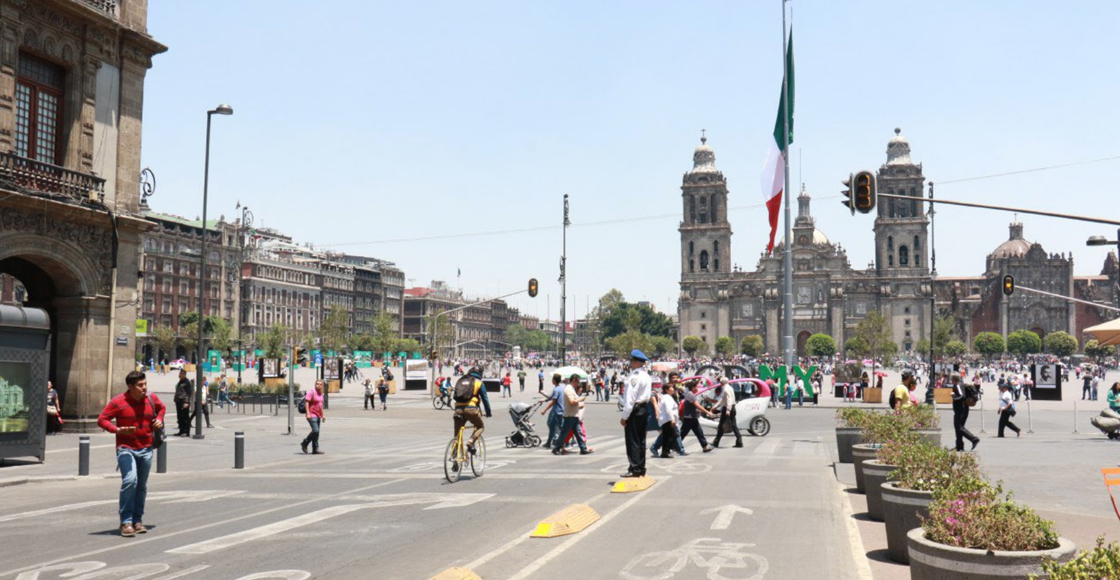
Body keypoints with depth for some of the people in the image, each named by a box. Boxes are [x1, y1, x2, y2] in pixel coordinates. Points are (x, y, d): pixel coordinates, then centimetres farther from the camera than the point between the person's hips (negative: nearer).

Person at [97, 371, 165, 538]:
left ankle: (137, 520, 23)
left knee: (141, 486, 11)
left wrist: (159, 419, 4)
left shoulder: (151, 399, 4)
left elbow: (161, 407, 24)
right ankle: (126, 522, -14)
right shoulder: (118, 402, -10)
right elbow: (102, 419, -7)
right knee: (130, 480, -22)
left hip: (146, 449, 5)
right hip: (126, 448, -5)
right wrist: (117, 430, -23)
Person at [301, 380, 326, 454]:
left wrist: (323, 415, 20)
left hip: (318, 416, 8)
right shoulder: (311, 392, -10)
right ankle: (304, 443, 0)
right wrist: (308, 413, -24)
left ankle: (315, 450, 9)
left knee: (316, 433, 6)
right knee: (315, 431, -18)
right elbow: (307, 402, -15)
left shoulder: (321, 394, 15)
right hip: (312, 415, -8)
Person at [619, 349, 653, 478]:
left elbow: (630, 398, -19)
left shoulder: (634, 377, -17)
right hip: (644, 407, 9)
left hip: (635, 409, -9)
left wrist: (624, 416, -16)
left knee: (632, 440, -4)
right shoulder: (646, 375, 13)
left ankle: (634, 469, -3)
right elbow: (647, 395, 13)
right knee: (641, 439, 13)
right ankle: (641, 468, 18)